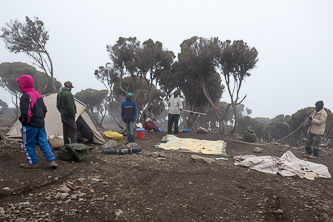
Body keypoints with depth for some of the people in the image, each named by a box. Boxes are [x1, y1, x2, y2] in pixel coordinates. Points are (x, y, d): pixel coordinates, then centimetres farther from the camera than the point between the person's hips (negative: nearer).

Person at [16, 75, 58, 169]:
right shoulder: (38, 94, 11)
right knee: (44, 142, 11)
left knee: (28, 144, 8)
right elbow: (44, 109, 16)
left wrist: (24, 122, -9)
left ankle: (33, 162, 14)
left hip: (30, 125, -8)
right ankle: (52, 160, 7)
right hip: (41, 124, 8)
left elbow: (25, 113, -22)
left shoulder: (25, 97, -16)